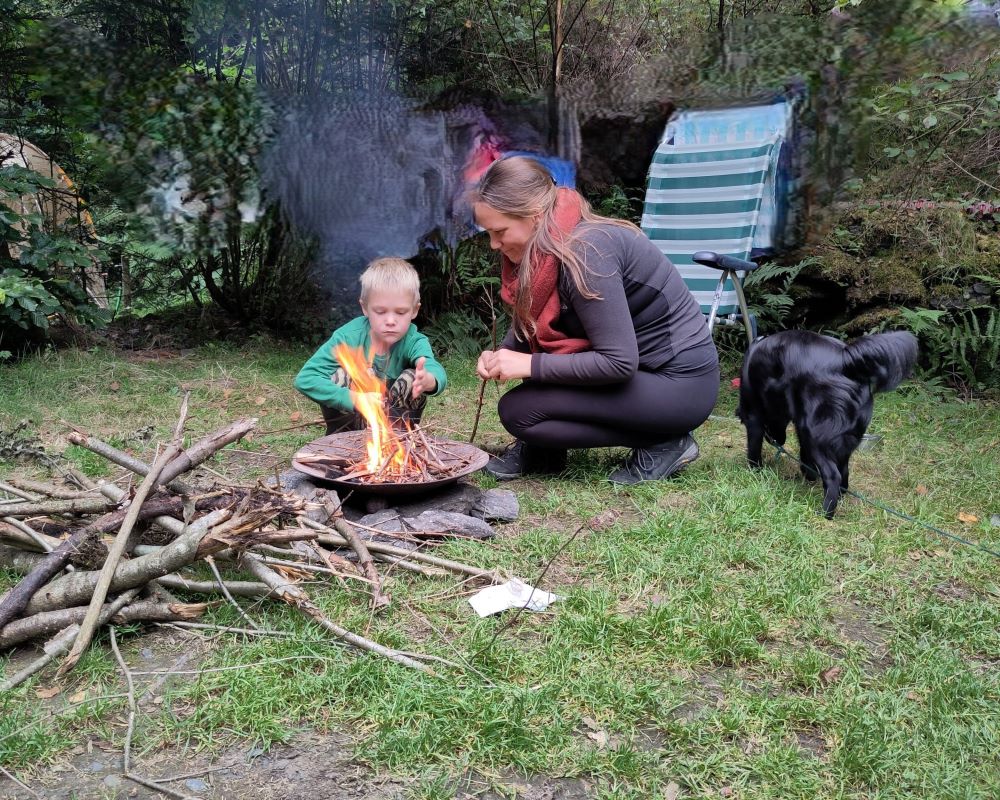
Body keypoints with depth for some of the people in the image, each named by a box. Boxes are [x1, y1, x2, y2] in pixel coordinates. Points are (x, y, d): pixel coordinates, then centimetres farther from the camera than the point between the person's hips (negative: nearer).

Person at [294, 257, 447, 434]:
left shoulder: (413, 342, -22)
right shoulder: (349, 336, -23)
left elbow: (436, 370, -45)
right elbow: (305, 379, -29)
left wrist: (428, 380, -72)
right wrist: (354, 399, -42)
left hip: (393, 416, 0)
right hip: (348, 416, 0)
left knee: (412, 378, -25)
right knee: (338, 375, -27)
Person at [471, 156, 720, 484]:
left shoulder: (584, 251, -25)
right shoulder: (543, 248, 1)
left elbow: (619, 363, -27)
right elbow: (528, 323, 13)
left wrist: (529, 365, -22)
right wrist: (500, 355, -7)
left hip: (681, 386, -9)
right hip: (640, 368, 9)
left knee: (517, 411, -15)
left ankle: (662, 444, -6)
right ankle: (540, 450, 10)